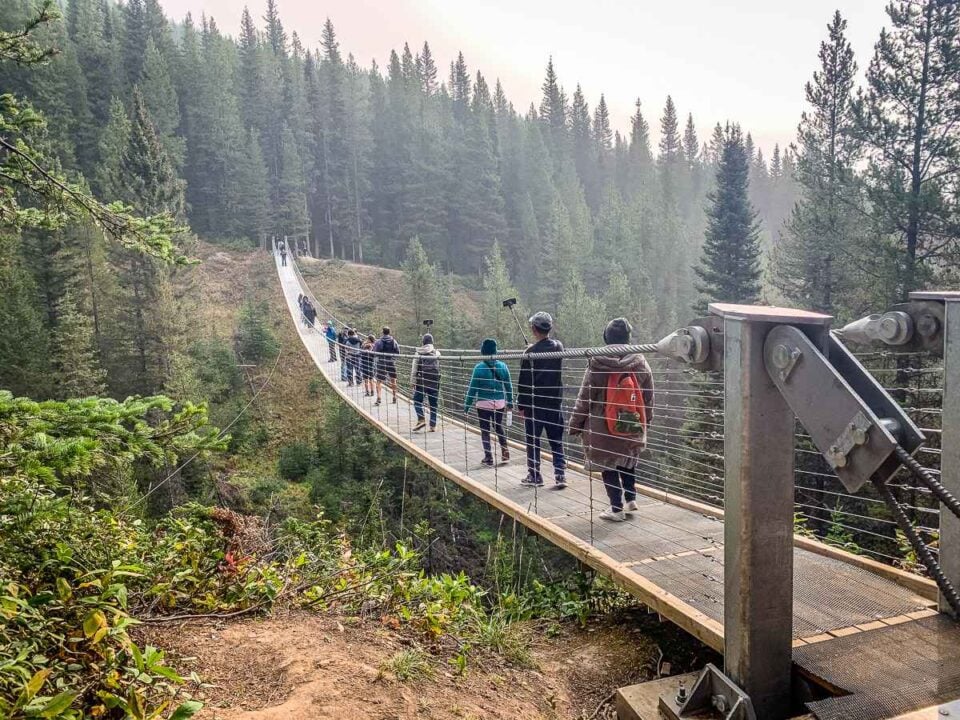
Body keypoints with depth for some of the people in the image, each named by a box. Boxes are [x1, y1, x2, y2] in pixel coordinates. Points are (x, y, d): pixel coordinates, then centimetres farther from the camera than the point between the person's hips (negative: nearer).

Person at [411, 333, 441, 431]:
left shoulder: (418, 353, -2)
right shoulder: (437, 353, 0)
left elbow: (414, 368, -1)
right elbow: (439, 368, 1)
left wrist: (412, 382, 5)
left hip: (421, 381, -1)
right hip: (434, 382, 1)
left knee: (417, 401, 12)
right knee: (433, 404, 7)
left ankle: (421, 420, -6)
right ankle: (433, 426, 8)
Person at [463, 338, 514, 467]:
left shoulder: (479, 367, -12)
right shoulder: (502, 366, -1)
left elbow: (473, 388, -9)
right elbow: (508, 385, 6)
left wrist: (467, 404, 0)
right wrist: (510, 402, 18)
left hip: (484, 404, -4)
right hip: (500, 403, 4)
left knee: (485, 430, 8)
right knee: (498, 426, 24)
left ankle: (488, 458, 11)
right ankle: (505, 450, 16)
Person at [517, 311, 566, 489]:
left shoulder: (530, 353, -14)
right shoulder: (558, 346, 0)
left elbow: (523, 382, -11)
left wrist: (521, 405, -2)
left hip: (534, 404, -4)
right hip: (555, 402, 4)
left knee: (533, 441, 8)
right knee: (556, 441, 10)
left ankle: (534, 476, 14)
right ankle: (560, 476, 7)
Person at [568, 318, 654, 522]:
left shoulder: (597, 364, -12)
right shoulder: (640, 363, -3)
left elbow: (585, 398, -7)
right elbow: (649, 397, 7)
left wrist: (575, 423, 3)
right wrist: (645, 420, 20)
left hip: (604, 428, -3)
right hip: (633, 427, 4)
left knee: (608, 466, 8)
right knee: (628, 461, 24)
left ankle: (617, 508, 13)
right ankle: (630, 499, 26)